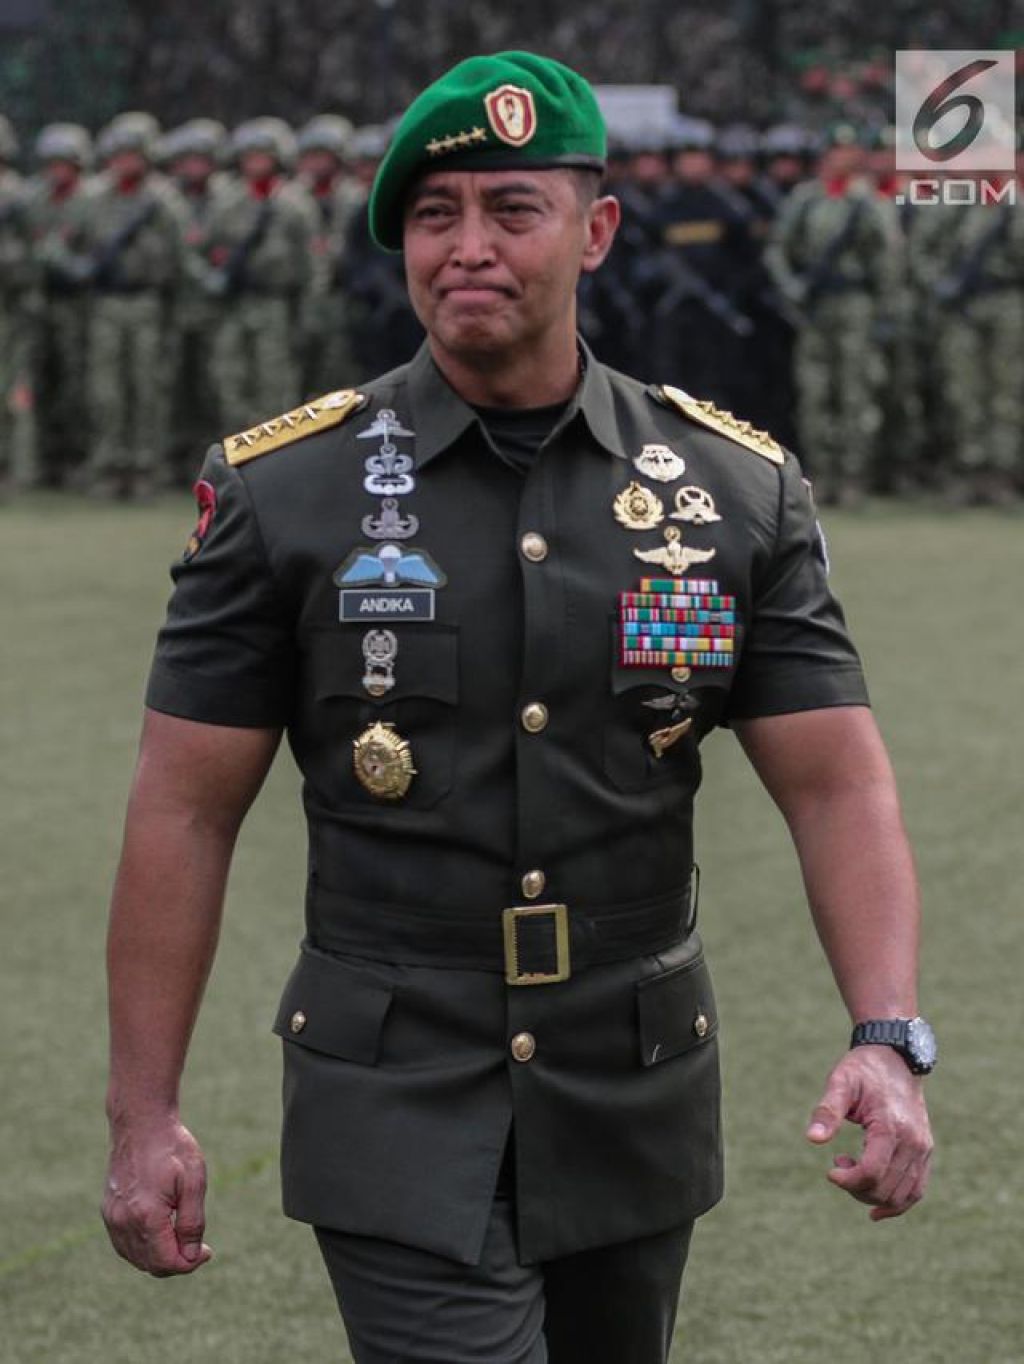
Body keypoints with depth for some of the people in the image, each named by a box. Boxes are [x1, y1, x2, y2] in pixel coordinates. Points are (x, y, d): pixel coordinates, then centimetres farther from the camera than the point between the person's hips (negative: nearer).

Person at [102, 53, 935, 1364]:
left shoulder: (739, 487, 1)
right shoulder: (282, 489, -4)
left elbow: (835, 780, -1)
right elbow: (184, 813, -2)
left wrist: (888, 1038, -17)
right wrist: (142, 1116, -5)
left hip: (636, 1106, 3)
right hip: (401, 1108, -3)